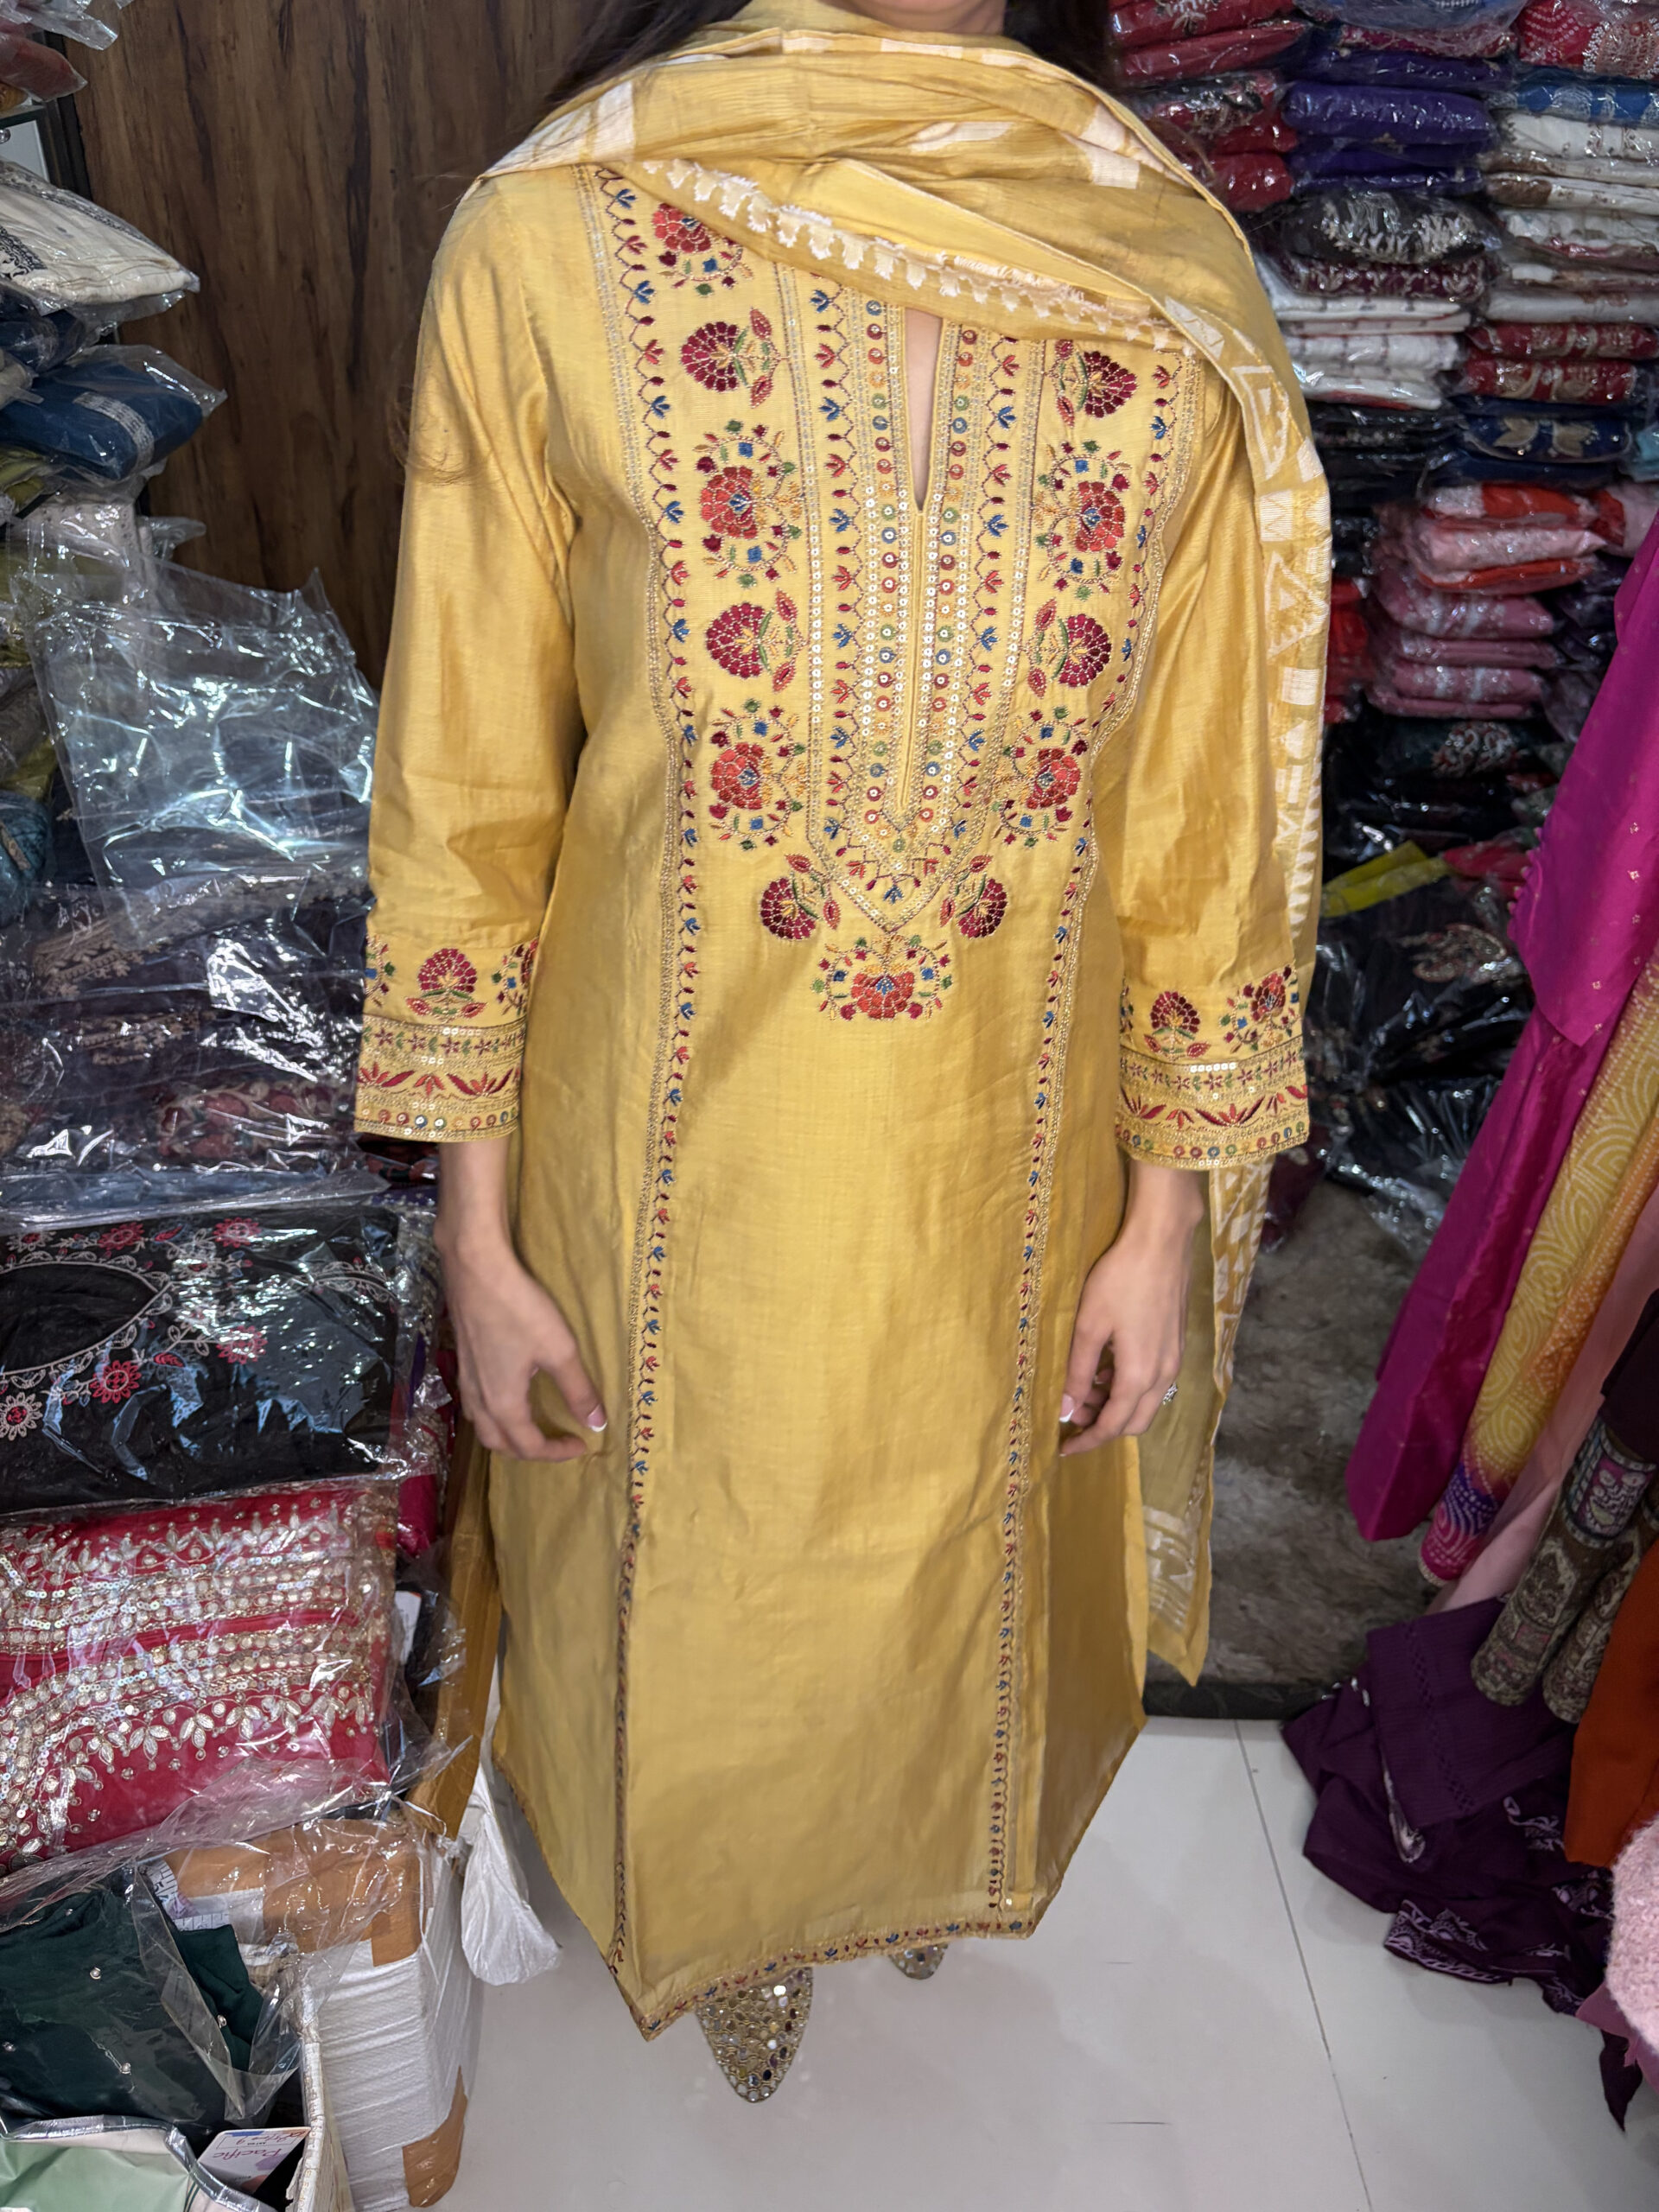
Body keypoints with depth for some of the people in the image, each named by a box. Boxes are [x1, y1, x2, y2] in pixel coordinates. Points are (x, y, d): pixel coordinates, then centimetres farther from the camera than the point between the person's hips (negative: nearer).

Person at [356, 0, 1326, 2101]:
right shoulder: (549, 241, -12)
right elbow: (469, 788, -7)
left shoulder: (1179, 276, -6)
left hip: (1014, 1141, 2)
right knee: (704, 1561, 24)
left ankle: (920, 1844, 65)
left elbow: (1205, 814, -2)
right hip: (679, 1140, -1)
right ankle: (736, 1906, 61)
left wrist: (1171, 1215, 1)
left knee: (963, 1532, 27)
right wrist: (476, 1229, -4)